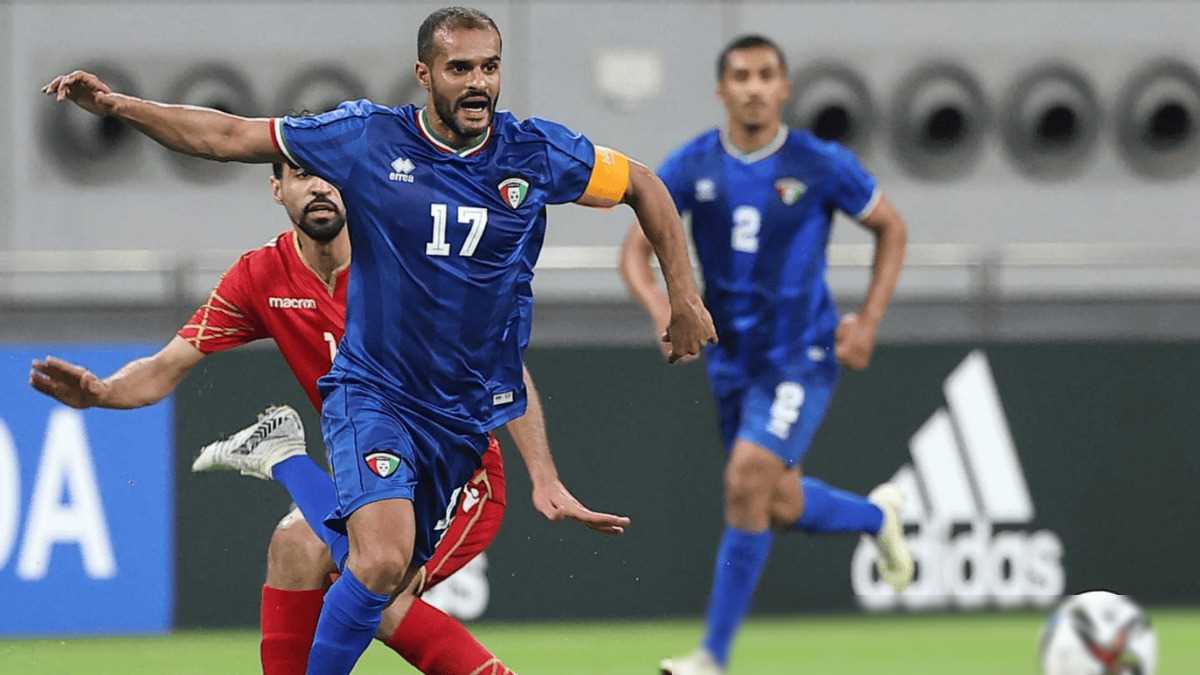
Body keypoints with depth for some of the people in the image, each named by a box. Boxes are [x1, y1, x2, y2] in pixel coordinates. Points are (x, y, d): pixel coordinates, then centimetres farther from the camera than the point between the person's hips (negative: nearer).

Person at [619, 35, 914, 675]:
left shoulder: (822, 165, -10)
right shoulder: (691, 167, -5)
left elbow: (890, 229, 4)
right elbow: (636, 249, 0)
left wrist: (868, 321, -5)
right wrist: (661, 309, -20)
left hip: (801, 357, -4)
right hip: (732, 359, 4)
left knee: (747, 480, -20)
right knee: (783, 507, 11)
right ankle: (877, 515, 45)